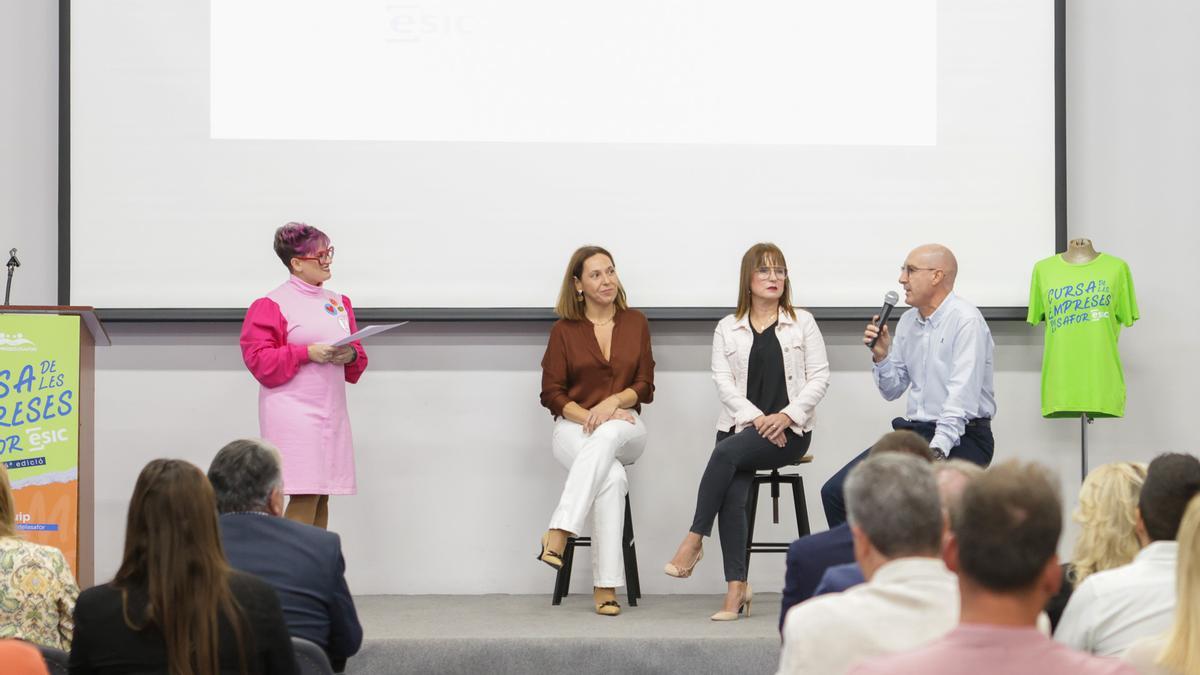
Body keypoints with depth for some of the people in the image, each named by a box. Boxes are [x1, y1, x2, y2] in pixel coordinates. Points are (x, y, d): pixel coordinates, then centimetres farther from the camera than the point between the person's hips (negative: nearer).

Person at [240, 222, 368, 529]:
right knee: (305, 498, -13)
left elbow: (359, 357, 18)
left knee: (322, 496, 7)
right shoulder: (272, 305, -5)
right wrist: (307, 353, -18)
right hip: (293, 412, -6)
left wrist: (351, 355, -5)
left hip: (331, 410, 7)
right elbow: (259, 359, -11)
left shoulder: (338, 302, 15)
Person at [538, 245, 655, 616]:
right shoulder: (564, 330, 3)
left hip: (625, 428, 1)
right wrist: (588, 416, -15)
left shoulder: (636, 322, 10)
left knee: (608, 435, -40)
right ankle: (606, 586, -38)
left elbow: (644, 387, 8)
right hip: (574, 426, -1)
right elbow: (551, 394, 2)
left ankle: (559, 533, -46)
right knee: (612, 476, -36)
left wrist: (614, 402, -13)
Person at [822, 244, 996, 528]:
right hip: (913, 430, 8)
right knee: (835, 491, -6)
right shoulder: (907, 321, 12)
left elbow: (962, 398, -21)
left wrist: (937, 451, -29)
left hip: (960, 437, -8)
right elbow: (892, 391, 18)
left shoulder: (966, 321, -13)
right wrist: (881, 355, -1)